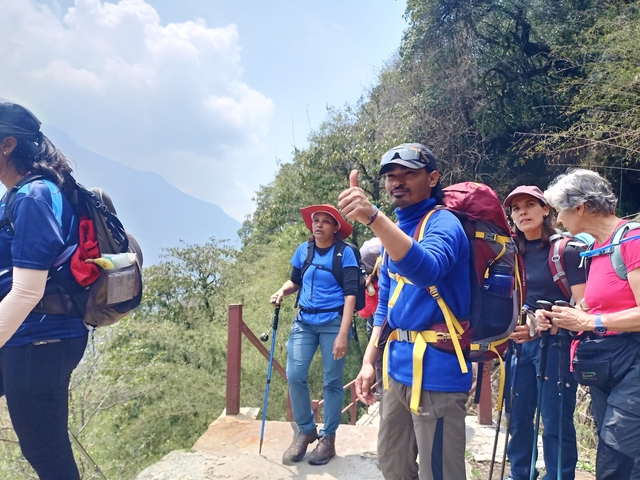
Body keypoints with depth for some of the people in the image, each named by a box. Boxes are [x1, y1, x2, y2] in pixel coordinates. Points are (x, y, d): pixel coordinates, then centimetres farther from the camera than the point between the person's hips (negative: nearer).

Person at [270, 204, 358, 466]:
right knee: (294, 376, -2)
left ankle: (328, 437, 22)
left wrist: (343, 334, -18)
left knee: (332, 381, 5)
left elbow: (350, 294, -12)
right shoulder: (303, 250, 6)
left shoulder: (345, 253, -7)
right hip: (304, 321, 4)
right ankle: (305, 430, 19)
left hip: (333, 322, -4)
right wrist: (283, 291, -3)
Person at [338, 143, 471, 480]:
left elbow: (426, 270, -37)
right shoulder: (395, 228, 12)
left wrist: (373, 218, -48)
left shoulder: (442, 223, -13)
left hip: (434, 369, -8)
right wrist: (369, 361, 10)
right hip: (397, 367, 8)